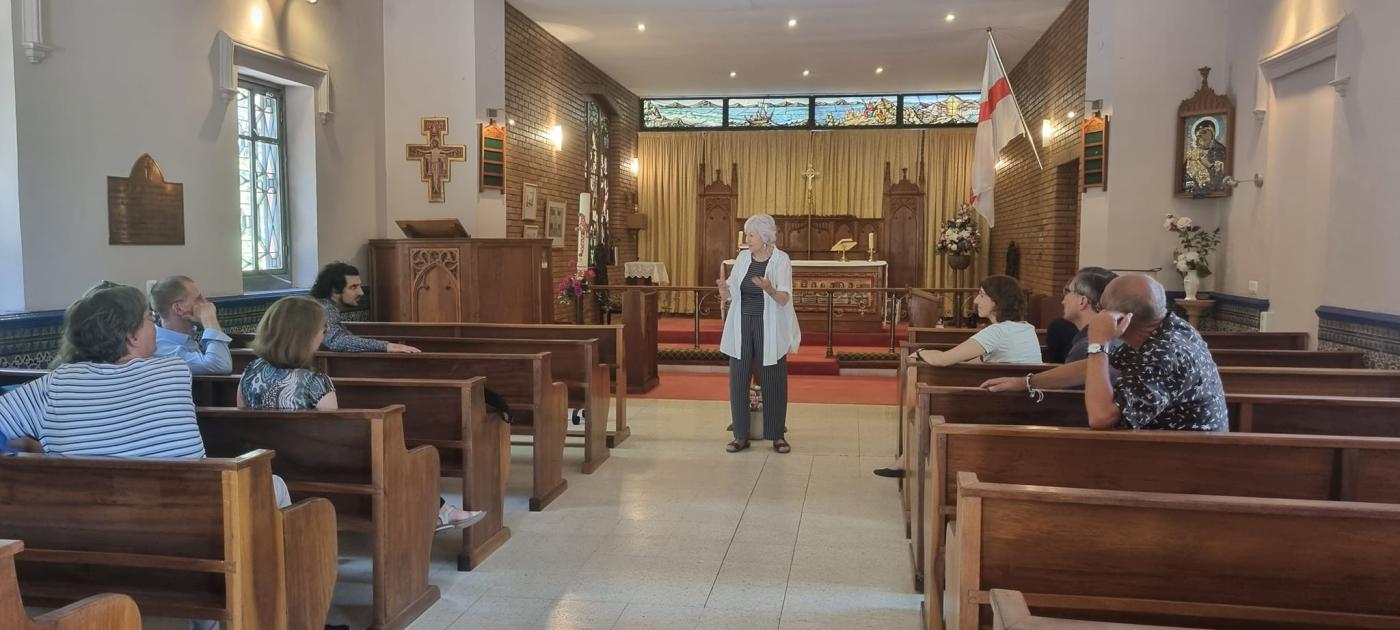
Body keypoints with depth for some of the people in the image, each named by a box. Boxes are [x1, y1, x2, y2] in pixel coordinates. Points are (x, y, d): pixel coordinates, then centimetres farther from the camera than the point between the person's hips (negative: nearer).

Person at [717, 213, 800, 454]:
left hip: (770, 329, -4)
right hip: (742, 326, 4)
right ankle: (741, 435, 12)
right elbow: (728, 296, 4)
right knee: (738, 379, 3)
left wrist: (769, 289, -36)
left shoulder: (781, 259, -8)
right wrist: (723, 287, -19)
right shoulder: (743, 257, 5)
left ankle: (777, 435, 15)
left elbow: (784, 299, -15)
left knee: (773, 381, 3)